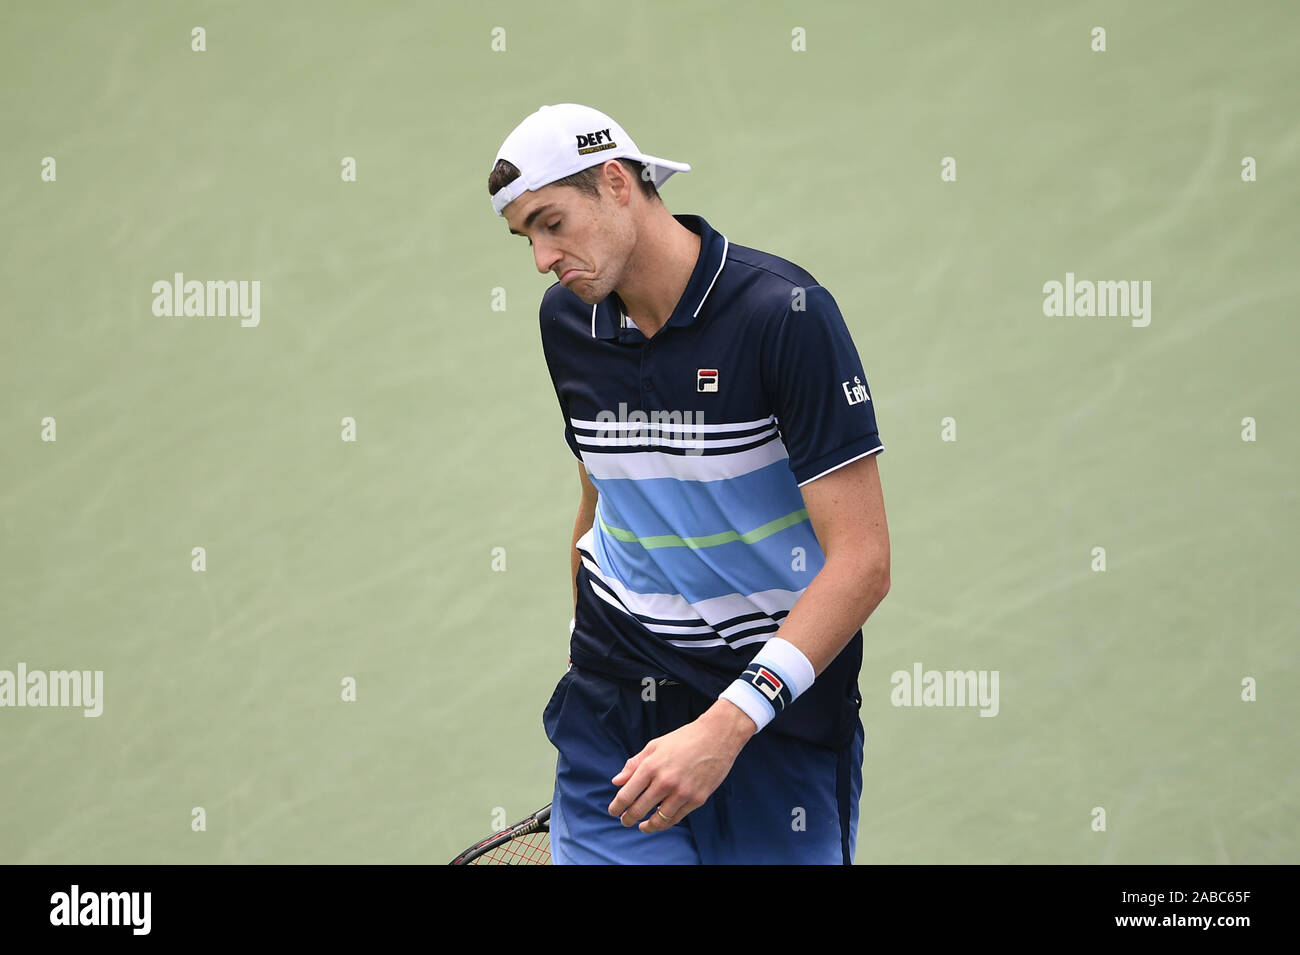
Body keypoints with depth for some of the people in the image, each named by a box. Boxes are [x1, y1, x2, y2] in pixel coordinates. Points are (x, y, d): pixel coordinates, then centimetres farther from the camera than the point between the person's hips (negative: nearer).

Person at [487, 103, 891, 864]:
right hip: (611, 711, 4)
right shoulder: (565, 321, 5)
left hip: (777, 716, -4)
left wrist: (725, 726, -29)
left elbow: (862, 560, -21)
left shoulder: (784, 310, -16)